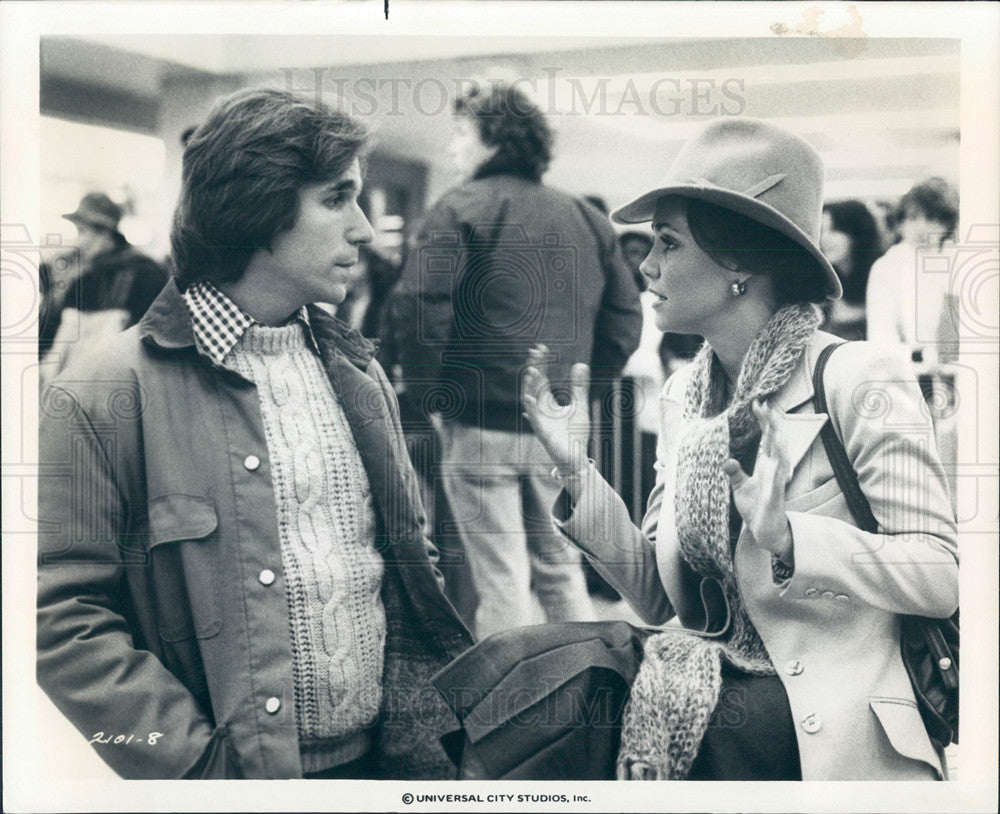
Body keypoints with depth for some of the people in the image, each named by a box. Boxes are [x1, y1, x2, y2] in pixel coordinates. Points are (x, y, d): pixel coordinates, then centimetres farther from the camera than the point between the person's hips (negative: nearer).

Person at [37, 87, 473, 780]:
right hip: (240, 773, -5)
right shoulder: (106, 397, -12)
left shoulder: (357, 373, 8)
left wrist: (428, 733, 2)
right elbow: (63, 618, -13)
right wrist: (201, 764, -17)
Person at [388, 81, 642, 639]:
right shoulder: (585, 218, 10)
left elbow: (420, 308, -20)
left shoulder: (460, 211, -7)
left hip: (481, 425, -5)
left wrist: (426, 395, -8)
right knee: (562, 571, 20)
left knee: (502, 583, 2)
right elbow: (626, 315, 11)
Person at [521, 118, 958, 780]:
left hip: (832, 740, -4)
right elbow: (661, 599, 6)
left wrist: (785, 537, -29)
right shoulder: (683, 395, 6)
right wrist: (577, 472, -5)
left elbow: (940, 577, -16)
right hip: (695, 728, 5)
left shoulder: (857, 379, -11)